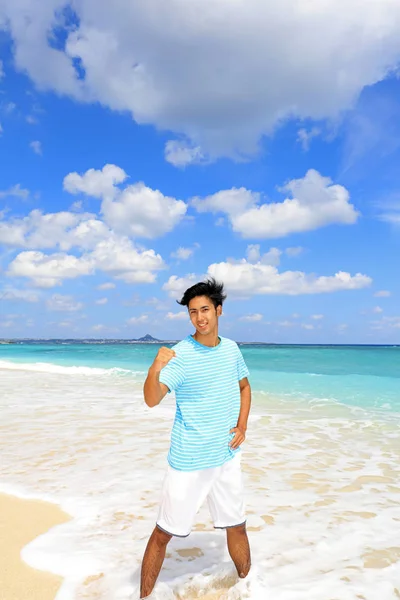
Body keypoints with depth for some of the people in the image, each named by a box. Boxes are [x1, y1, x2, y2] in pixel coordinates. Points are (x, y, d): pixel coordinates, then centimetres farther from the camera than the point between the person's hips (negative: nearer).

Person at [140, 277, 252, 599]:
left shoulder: (231, 349, 0)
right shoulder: (180, 356, -16)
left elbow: (244, 387, 15)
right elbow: (152, 399, -26)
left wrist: (242, 426, 2)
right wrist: (154, 369, -46)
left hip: (228, 457, 5)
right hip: (188, 461, -4)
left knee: (237, 526, 19)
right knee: (164, 532, 7)